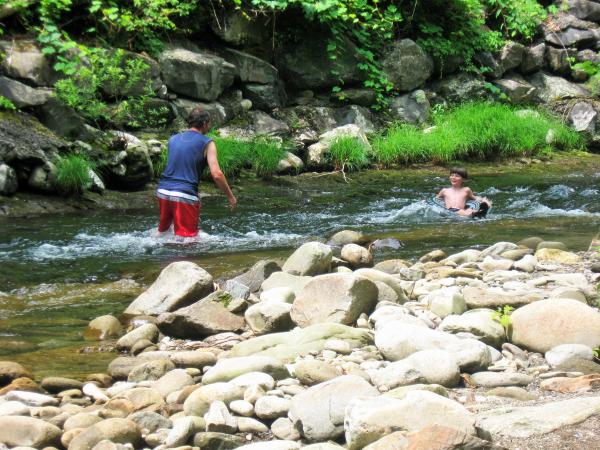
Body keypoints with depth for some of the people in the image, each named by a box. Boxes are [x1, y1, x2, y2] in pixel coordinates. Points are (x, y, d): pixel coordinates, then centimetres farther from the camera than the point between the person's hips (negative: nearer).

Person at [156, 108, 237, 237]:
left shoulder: (173, 139, 15)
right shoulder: (207, 143, -1)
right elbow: (216, 174, -9)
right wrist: (230, 197, 0)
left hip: (162, 191, 6)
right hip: (185, 196, -6)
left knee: (163, 231, 25)